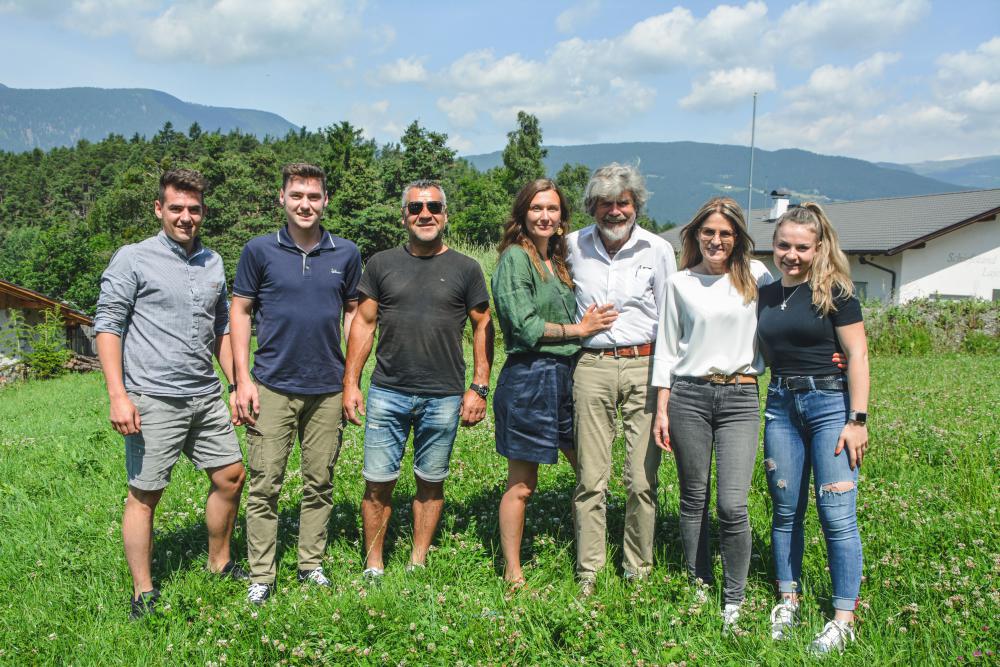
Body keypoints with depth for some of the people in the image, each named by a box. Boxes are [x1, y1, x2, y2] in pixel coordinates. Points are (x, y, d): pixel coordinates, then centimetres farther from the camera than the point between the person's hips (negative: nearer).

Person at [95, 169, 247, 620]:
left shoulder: (213, 263, 13)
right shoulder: (133, 260, -4)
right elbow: (107, 326, -7)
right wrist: (118, 395, -15)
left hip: (206, 397, 6)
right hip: (152, 400, -6)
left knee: (230, 477, 11)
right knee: (144, 495, 2)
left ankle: (219, 564, 31)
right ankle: (143, 594, 15)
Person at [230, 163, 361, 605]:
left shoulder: (346, 253, 4)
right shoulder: (260, 250, -1)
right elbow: (239, 312, 2)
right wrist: (242, 379, -5)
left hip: (327, 388, 2)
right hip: (273, 386, -2)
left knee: (320, 483, 11)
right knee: (264, 485, 1)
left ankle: (312, 564, 25)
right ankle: (261, 576, 14)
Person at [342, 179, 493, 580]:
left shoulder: (465, 269, 4)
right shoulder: (382, 264, 7)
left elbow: (483, 327, 5)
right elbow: (363, 324, 8)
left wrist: (479, 387, -1)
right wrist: (351, 382, 2)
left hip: (443, 397, 0)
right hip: (387, 393, 1)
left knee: (431, 483, 10)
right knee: (378, 483, 2)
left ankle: (418, 563, 25)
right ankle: (373, 566, 19)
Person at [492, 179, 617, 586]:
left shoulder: (558, 261, 16)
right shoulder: (515, 258, -8)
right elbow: (526, 328, -15)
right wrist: (579, 329, -8)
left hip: (565, 376, 8)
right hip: (529, 379, -8)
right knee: (522, 485, 2)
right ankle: (512, 575, 16)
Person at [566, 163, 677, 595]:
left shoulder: (659, 250, 3)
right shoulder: (574, 246, 7)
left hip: (643, 366, -1)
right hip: (591, 368, 1)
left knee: (643, 478, 2)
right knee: (590, 478, 3)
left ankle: (639, 571, 19)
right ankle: (588, 571, 15)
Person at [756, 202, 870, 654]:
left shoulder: (834, 291, -5)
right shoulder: (766, 295, 10)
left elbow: (857, 355, -8)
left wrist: (857, 419, -13)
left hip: (829, 403, -5)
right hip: (780, 406, 5)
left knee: (837, 514, -4)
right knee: (785, 510, 9)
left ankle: (844, 618, 6)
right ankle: (788, 599, 22)